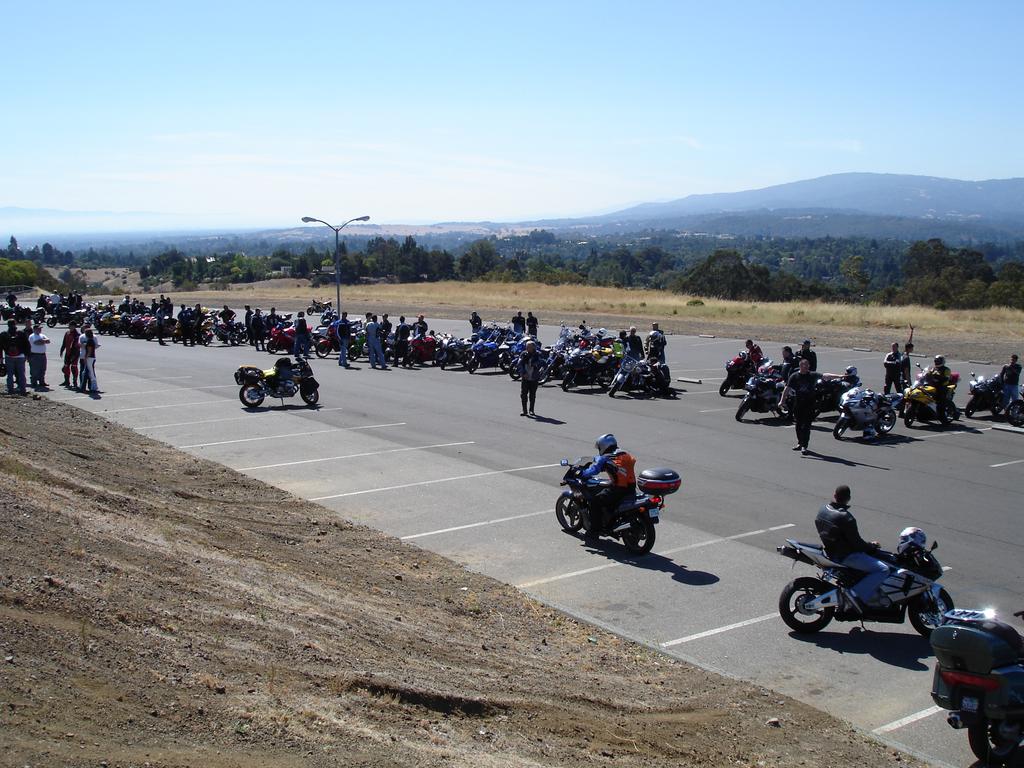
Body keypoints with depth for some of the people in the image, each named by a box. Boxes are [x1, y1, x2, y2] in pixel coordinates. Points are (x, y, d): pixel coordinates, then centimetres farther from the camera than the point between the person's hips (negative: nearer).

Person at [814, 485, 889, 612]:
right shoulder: (846, 518, -24)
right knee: (883, 570, -12)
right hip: (846, 556, -9)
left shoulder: (822, 511, 0)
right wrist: (871, 546, 0)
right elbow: (856, 543, -21)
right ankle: (858, 594, -17)